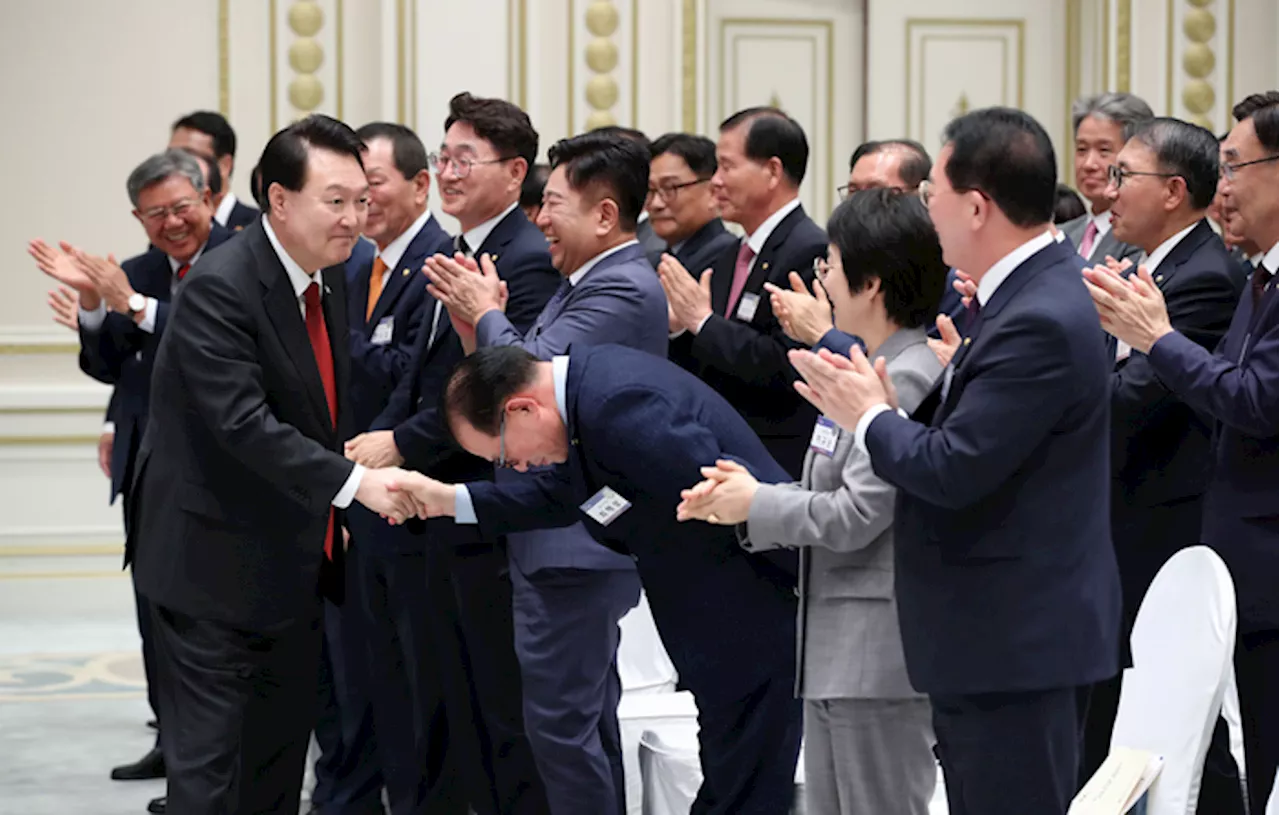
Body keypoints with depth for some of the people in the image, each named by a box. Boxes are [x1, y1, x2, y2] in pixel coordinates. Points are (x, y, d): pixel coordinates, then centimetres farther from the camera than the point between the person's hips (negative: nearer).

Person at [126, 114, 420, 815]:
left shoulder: (331, 275, 6)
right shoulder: (219, 286, -20)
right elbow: (242, 422, -29)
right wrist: (352, 482, -32)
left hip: (293, 560, 8)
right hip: (213, 559, -8)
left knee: (283, 746, 15)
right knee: (208, 757, -5)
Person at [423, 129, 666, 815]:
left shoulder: (623, 290, -18)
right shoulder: (586, 283, 14)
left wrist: (487, 313, -9)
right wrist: (474, 319, -1)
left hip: (574, 545, -11)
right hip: (563, 536, 11)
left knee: (560, 720, -7)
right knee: (587, 717, 19)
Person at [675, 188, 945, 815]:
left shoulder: (907, 379, -18)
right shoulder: (870, 372, 14)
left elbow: (855, 516, -23)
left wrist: (757, 505, -8)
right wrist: (744, 499, 3)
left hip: (878, 656, -11)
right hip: (836, 647, 11)